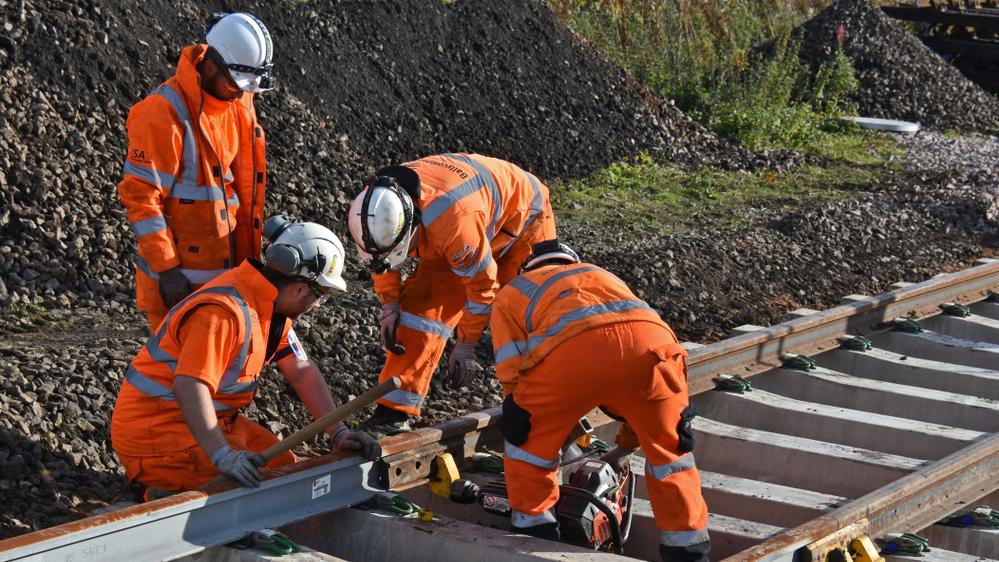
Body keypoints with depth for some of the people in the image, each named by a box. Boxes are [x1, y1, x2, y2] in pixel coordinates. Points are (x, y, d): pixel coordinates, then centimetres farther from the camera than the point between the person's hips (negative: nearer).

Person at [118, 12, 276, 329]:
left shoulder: (238, 108, 9)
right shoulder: (164, 113, -16)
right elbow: (140, 197, -17)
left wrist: (248, 256, 15)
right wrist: (167, 269, -19)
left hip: (222, 269, 8)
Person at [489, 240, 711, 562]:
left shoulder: (511, 293, 37)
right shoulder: (604, 277, 47)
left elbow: (513, 375, 23)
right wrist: (627, 443, 55)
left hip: (572, 350, -3)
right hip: (651, 339, 3)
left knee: (527, 440, 23)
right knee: (671, 449, 25)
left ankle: (534, 531, 25)